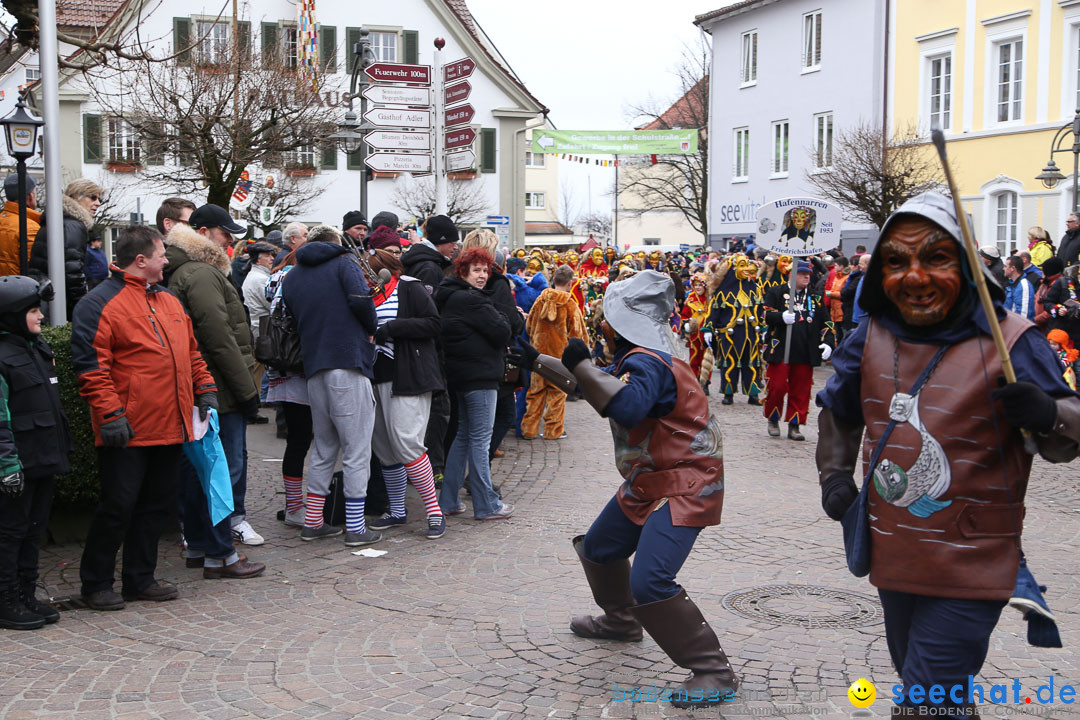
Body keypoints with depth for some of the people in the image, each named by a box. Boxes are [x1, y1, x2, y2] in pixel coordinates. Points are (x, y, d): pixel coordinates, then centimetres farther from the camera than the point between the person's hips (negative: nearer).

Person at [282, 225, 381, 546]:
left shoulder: (291, 277, 18)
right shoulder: (343, 262, 1)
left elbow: (292, 319, 17)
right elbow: (360, 299, -15)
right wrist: (371, 328, 0)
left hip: (313, 367, 6)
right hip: (349, 363, -6)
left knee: (324, 447, 17)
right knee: (356, 449, -1)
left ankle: (312, 522, 19)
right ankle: (355, 527, 0)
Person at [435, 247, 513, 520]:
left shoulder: (450, 298, 15)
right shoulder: (471, 300, -16)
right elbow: (502, 333, -15)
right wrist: (498, 316, 2)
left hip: (460, 375, 10)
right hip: (479, 375, -10)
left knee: (463, 436, 16)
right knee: (480, 439, -5)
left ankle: (448, 501, 18)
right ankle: (486, 505, 0)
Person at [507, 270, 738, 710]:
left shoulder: (648, 362, -23)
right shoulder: (636, 358, 10)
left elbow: (628, 406, -42)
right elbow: (596, 383, 27)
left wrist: (583, 364, -32)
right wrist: (537, 363, 30)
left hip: (683, 487, -11)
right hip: (646, 483, 11)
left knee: (649, 583, -24)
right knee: (599, 548, 26)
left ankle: (714, 673, -14)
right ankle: (620, 621, 52)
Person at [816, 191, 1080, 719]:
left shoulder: (1010, 342, -15)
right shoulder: (872, 338, 0)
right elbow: (838, 408, 19)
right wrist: (835, 474, 6)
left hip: (970, 570, -6)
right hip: (893, 556, 6)